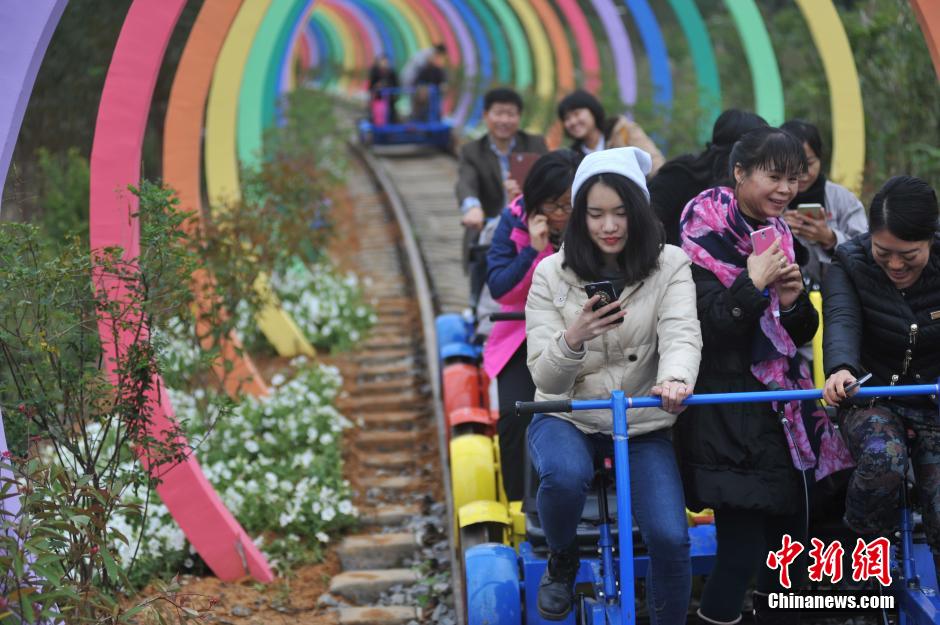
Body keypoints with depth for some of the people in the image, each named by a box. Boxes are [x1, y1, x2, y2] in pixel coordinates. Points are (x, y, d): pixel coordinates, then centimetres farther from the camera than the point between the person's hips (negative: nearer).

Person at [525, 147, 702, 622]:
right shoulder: (552, 273, -7)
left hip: (643, 424, 0)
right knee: (566, 474, -34)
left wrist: (676, 379, -46)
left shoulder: (669, 265, -5)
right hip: (568, 417, 0)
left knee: (671, 538, -20)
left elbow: (682, 334, -22)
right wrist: (573, 339, -35)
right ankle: (562, 559, 0)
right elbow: (546, 381, -12)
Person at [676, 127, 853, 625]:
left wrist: (794, 301, -6)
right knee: (742, 550, -11)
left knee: (788, 539, 12)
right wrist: (753, 284, -23)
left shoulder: (779, 235, 12)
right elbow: (710, 327, -17)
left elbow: (803, 334, 13)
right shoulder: (706, 238, -10)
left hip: (782, 409, 8)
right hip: (729, 416, -7)